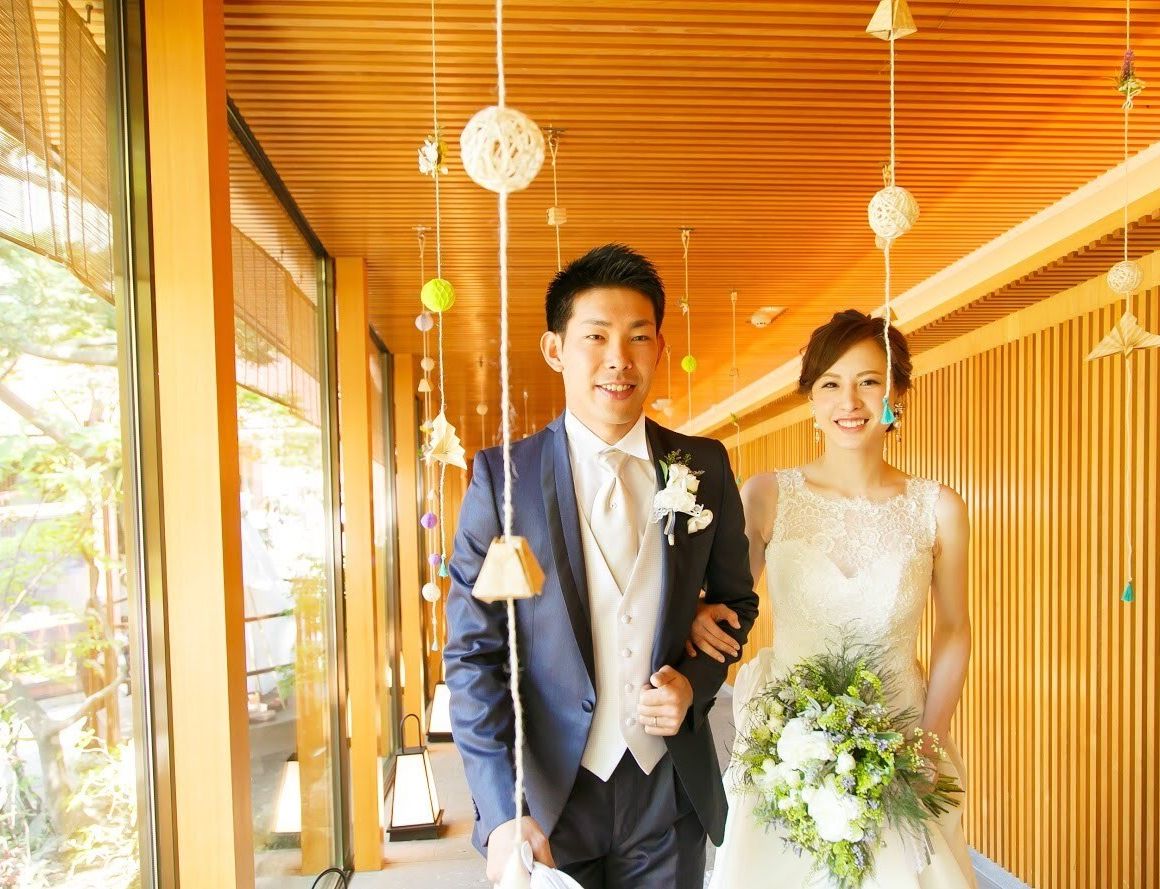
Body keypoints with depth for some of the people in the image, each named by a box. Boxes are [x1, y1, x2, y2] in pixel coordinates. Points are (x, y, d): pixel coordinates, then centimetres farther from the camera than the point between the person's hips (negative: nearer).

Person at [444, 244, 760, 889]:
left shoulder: (705, 467, -3)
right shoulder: (502, 476, -10)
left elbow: (736, 600, 10)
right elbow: (474, 653, -10)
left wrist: (697, 682, -8)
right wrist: (502, 812, -15)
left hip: (670, 790, 3)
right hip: (546, 793, -2)